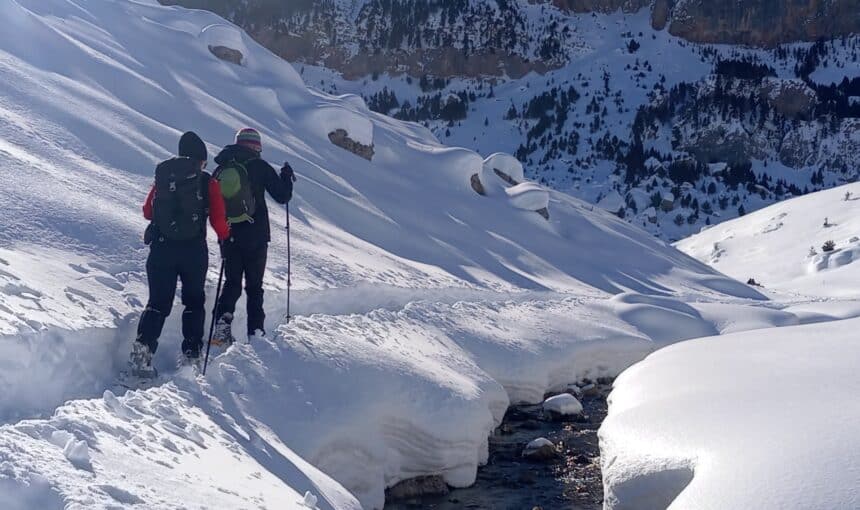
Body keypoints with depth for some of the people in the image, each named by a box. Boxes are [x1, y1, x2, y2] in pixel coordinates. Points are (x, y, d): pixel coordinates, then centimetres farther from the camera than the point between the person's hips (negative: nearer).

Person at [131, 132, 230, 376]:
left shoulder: (162, 177, 5)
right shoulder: (208, 183, -3)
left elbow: (147, 212, 12)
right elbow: (218, 220, -5)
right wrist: (225, 237, 16)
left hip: (161, 248, 2)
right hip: (194, 250, -2)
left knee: (158, 303, 6)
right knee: (194, 302, 16)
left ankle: (142, 349, -13)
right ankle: (192, 354, 11)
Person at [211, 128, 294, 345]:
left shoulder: (220, 170, 5)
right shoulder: (259, 167, -7)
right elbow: (282, 196, -3)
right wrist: (287, 177, 13)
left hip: (228, 238, 3)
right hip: (256, 238, -3)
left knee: (232, 283, 12)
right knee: (254, 286, 6)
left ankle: (223, 323, -6)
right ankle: (255, 332, 2)